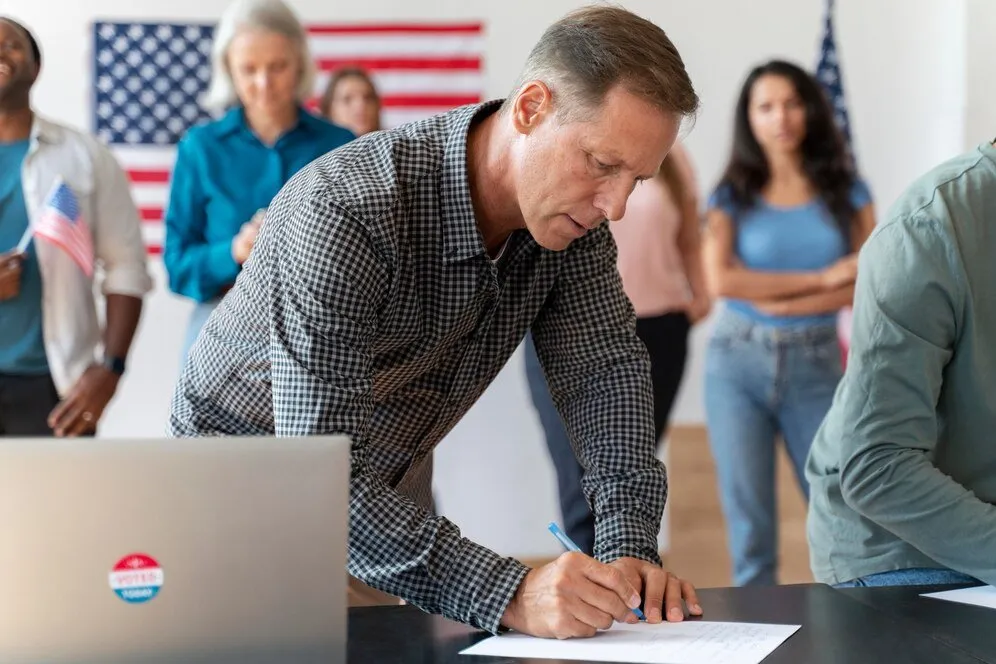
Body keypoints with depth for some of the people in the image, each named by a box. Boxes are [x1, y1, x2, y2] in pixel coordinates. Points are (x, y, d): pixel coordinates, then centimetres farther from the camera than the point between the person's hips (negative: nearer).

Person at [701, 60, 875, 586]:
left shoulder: (846, 191, 4)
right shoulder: (733, 196, 2)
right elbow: (721, 280, -12)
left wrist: (779, 303, -14)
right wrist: (822, 278, -11)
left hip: (815, 365, 1)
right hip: (737, 364, 0)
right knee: (748, 519, 3)